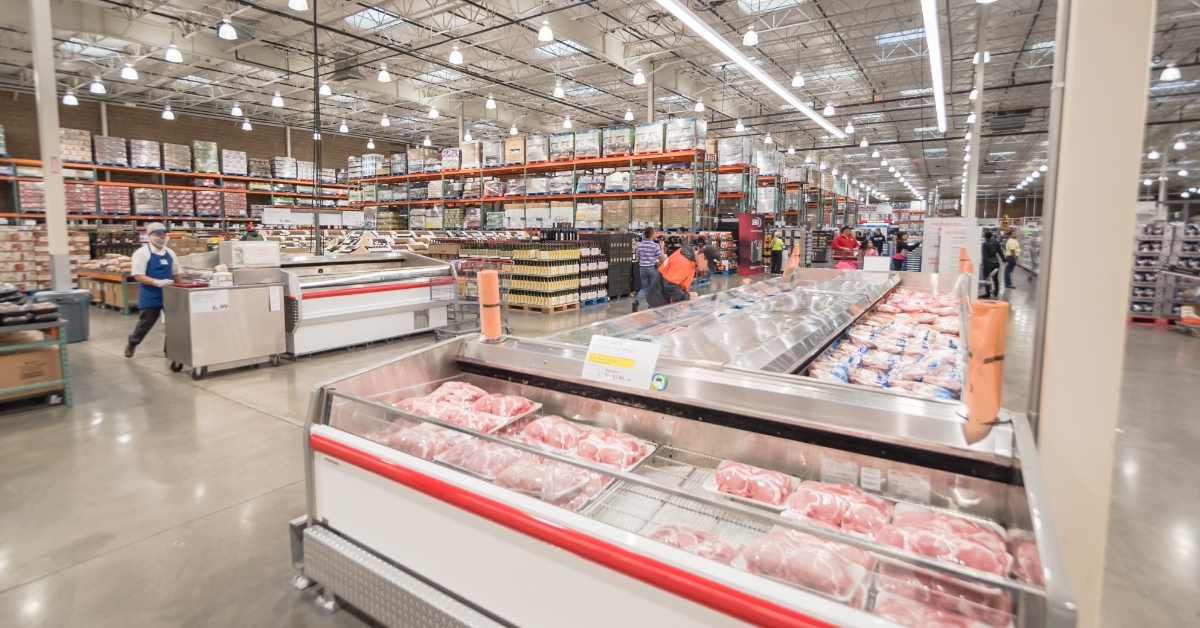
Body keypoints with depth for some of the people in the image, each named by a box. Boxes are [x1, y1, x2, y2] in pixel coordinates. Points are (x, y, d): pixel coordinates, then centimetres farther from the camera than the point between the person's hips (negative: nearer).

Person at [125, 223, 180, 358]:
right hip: (150, 296, -4)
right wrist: (157, 282, -26)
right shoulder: (142, 253, -8)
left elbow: (175, 274, 17)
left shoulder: (170, 253, 9)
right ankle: (132, 343, 35)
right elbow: (138, 276, -14)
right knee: (146, 322, 8)